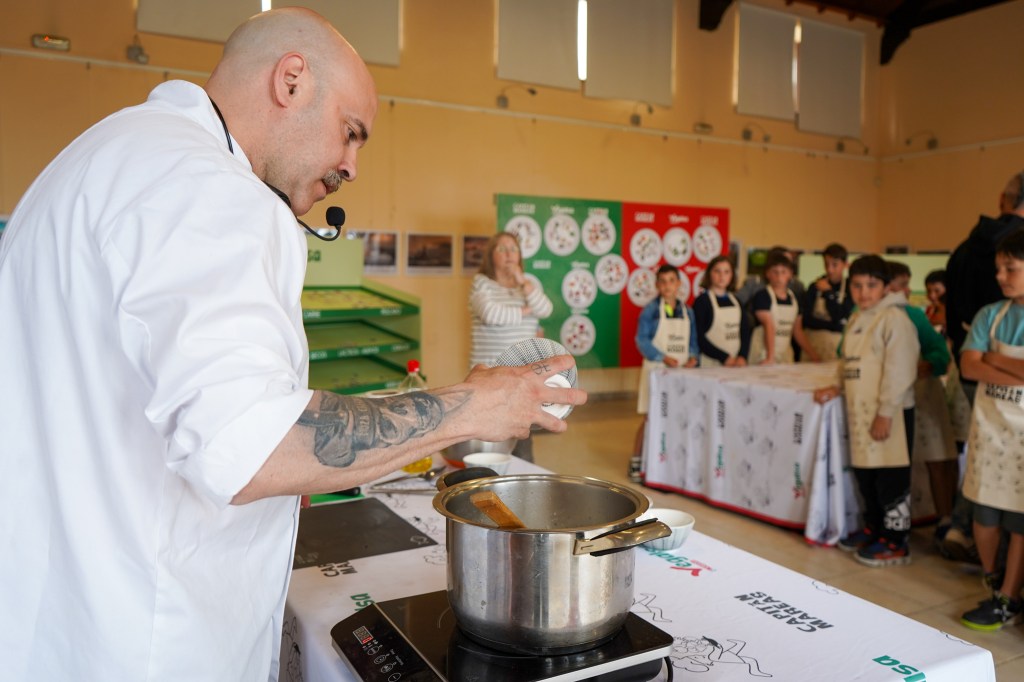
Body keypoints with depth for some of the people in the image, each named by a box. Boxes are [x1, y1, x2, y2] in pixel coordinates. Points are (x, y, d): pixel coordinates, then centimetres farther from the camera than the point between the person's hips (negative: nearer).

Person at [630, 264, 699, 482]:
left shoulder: (687, 311, 9)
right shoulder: (651, 309, -6)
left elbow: (693, 341, 13)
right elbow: (642, 340, -10)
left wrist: (693, 356, -7)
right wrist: (663, 357, -21)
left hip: (681, 371, 5)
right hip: (656, 369, -5)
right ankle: (636, 462, 7)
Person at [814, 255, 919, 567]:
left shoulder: (894, 318, -11)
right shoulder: (856, 320, 14)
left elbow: (899, 370, -17)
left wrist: (885, 413, -19)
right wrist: (837, 388, 9)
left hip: (888, 415, -8)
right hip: (860, 412, 8)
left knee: (891, 480, 1)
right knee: (865, 475, 16)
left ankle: (895, 543, 12)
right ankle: (874, 529, 31)